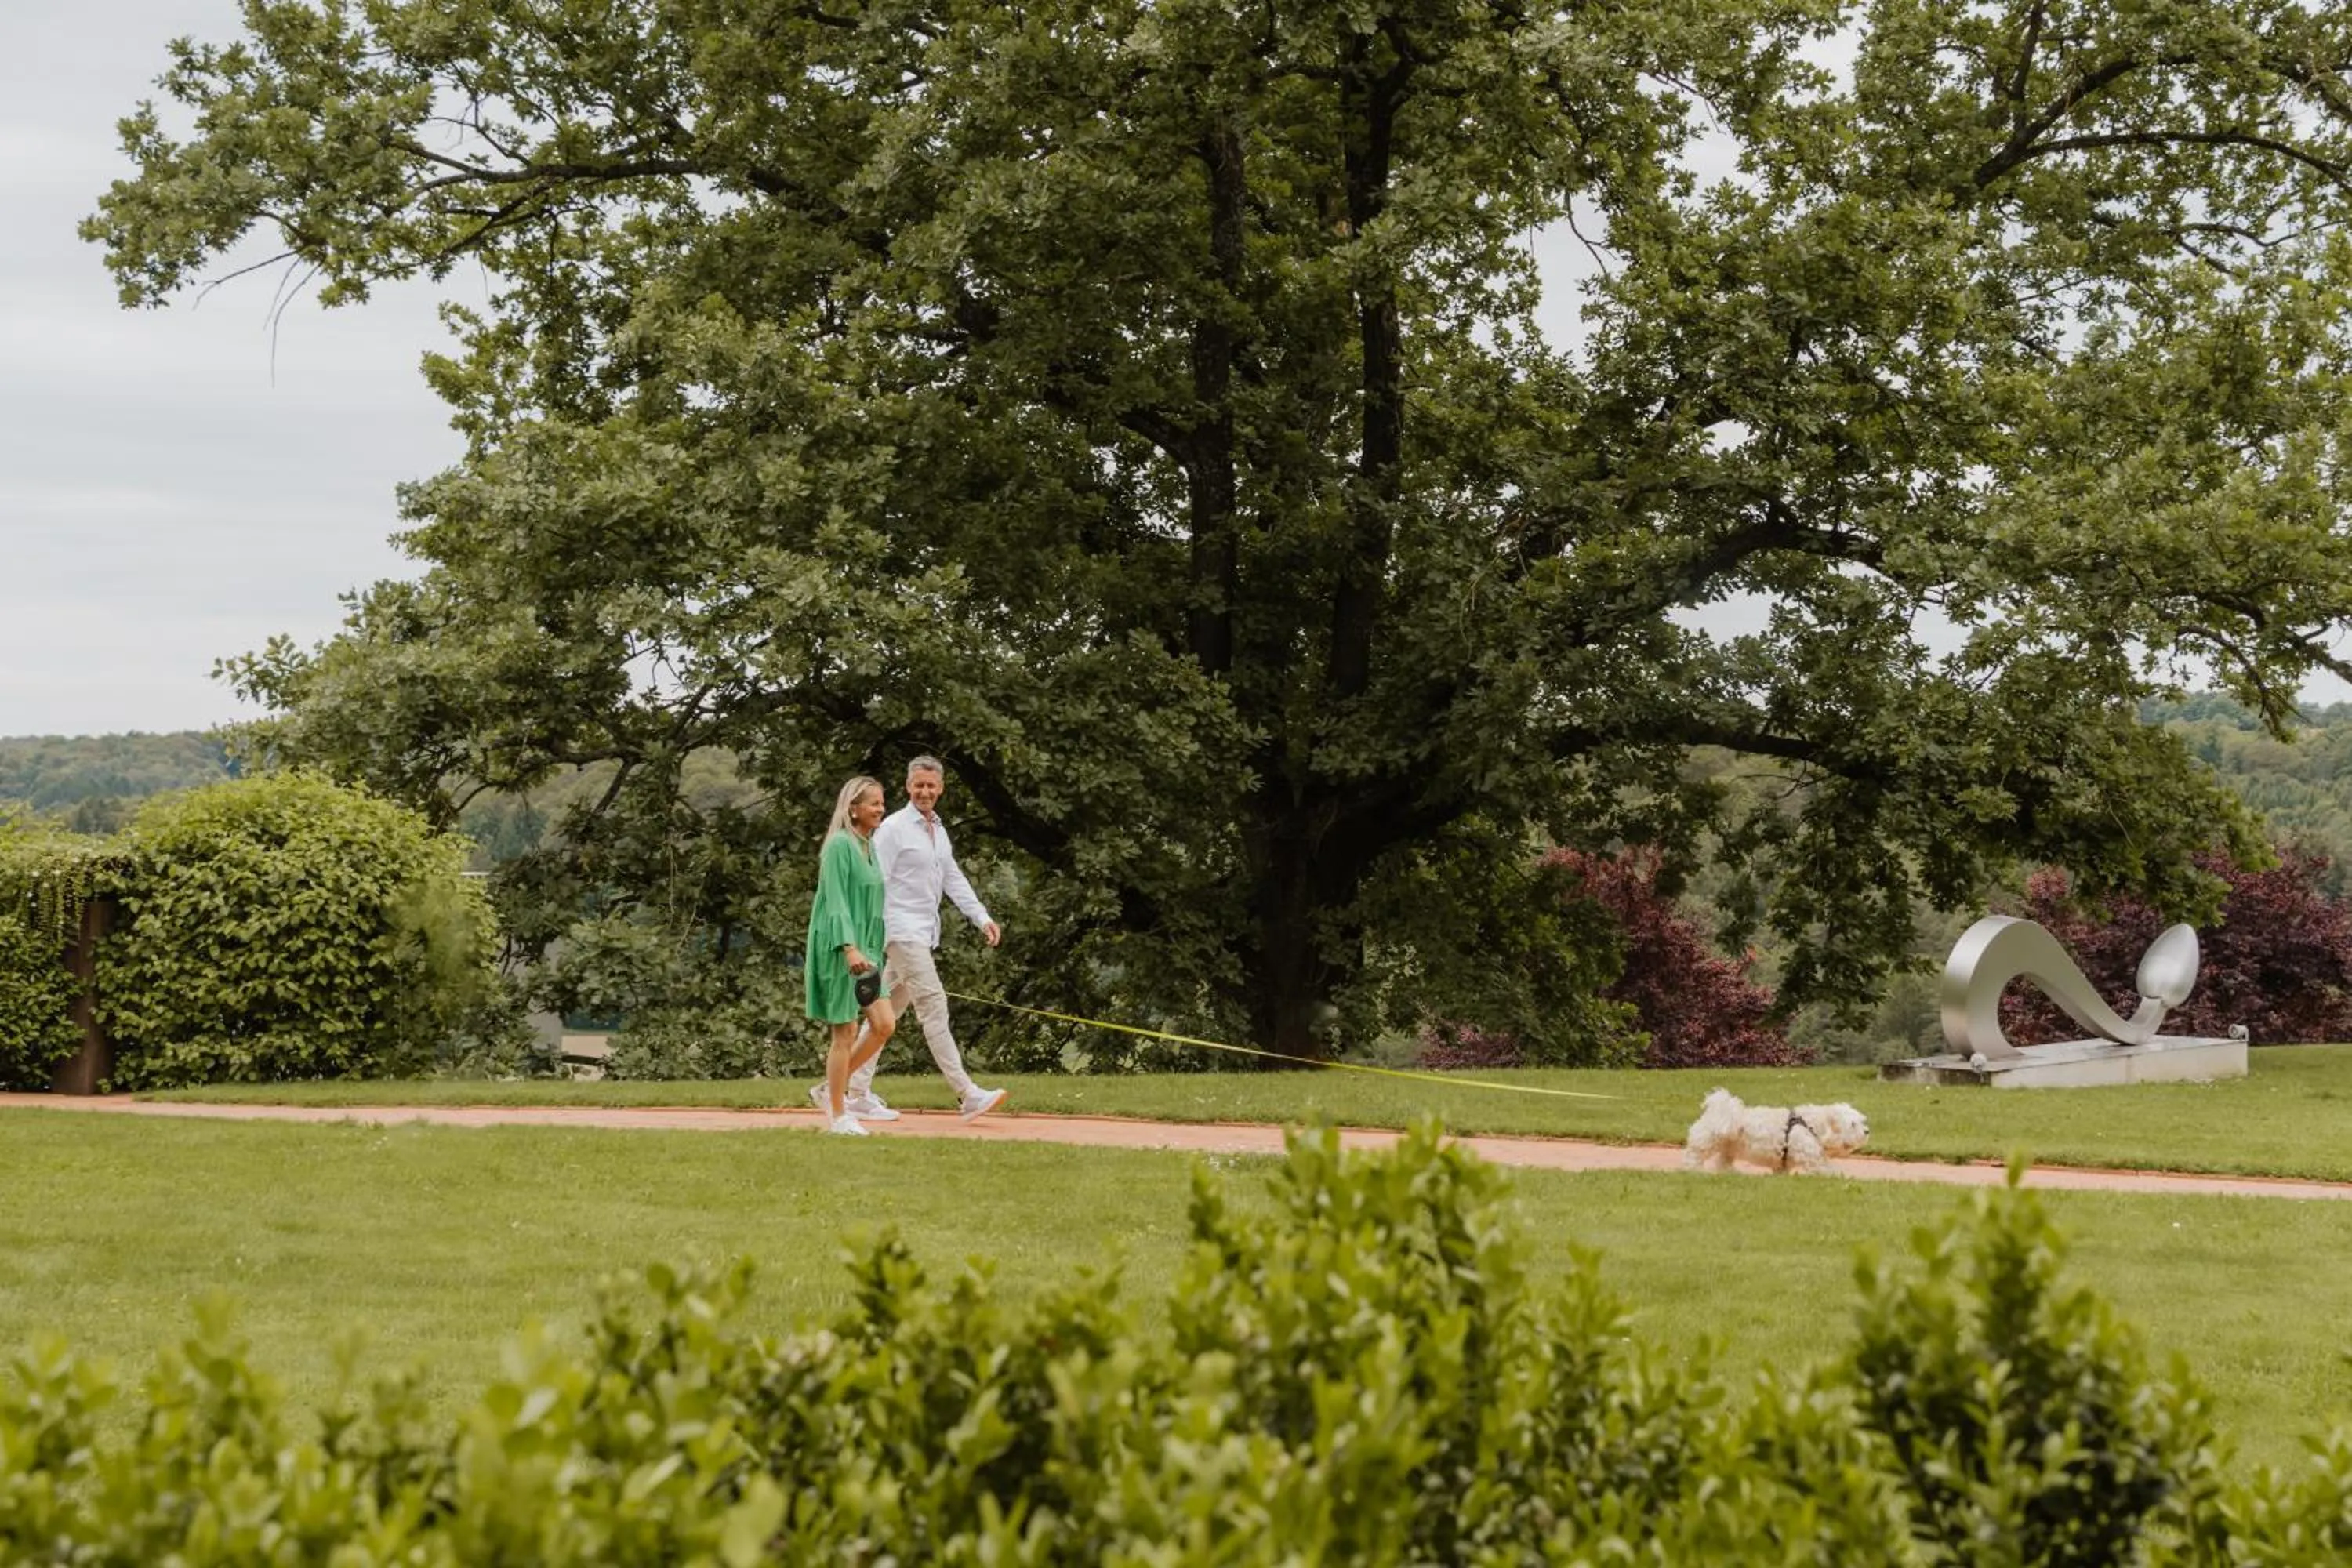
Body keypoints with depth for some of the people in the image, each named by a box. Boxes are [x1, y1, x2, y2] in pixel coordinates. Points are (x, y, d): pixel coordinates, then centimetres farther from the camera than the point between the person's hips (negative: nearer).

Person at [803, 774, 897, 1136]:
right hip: (839, 948, -9)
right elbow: (835, 900, -19)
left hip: (864, 948, 9)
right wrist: (849, 947, -28)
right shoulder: (840, 845, -12)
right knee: (846, 1031, -4)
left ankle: (832, 1088, 15)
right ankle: (837, 1116, 5)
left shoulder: (868, 847, 15)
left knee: (884, 1024, 1)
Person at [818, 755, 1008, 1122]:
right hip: (903, 931, -9)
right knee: (933, 1006, -12)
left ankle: (858, 1093, 15)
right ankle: (967, 1095, -16)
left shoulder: (939, 830, 16)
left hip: (925, 933, 9)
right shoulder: (894, 828, -9)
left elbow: (954, 880, 20)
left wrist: (982, 918, 10)